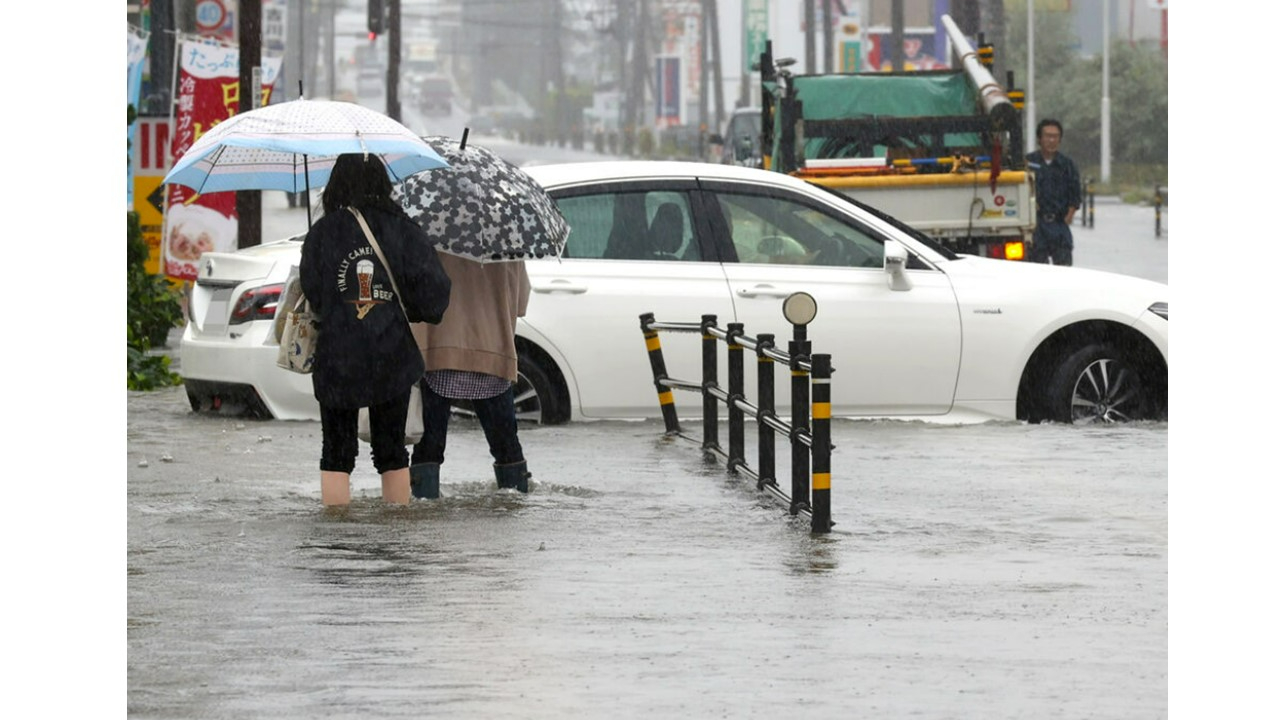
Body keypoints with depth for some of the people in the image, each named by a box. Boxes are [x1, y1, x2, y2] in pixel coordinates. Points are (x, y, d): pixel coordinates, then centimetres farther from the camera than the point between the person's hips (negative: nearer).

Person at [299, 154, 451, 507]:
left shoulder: (322, 233, -4)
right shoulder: (403, 230, -1)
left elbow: (311, 295, 1)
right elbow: (434, 291, -5)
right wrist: (426, 312, 15)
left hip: (337, 359, -2)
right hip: (393, 359, 2)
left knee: (336, 454, 3)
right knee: (392, 451, 13)